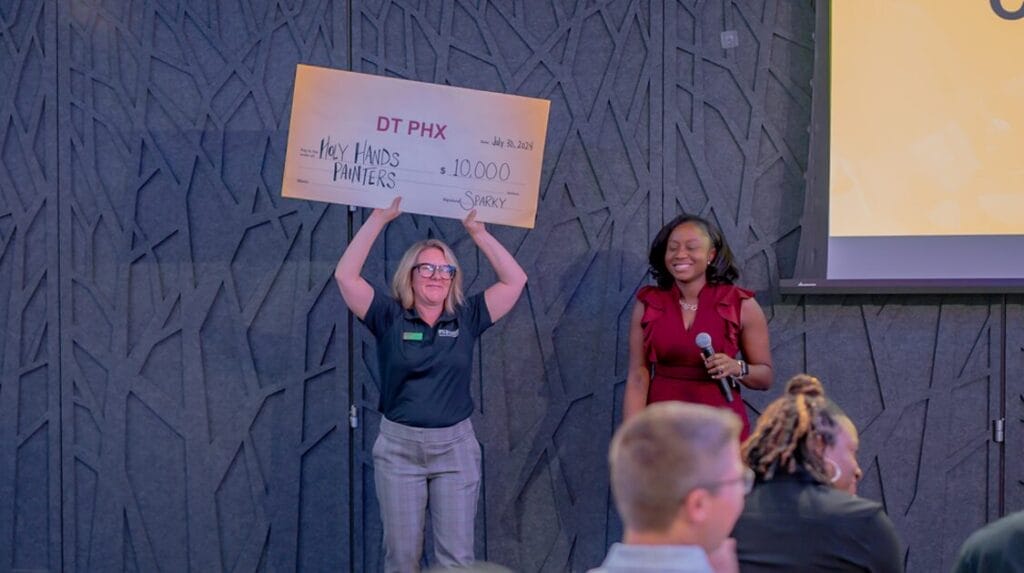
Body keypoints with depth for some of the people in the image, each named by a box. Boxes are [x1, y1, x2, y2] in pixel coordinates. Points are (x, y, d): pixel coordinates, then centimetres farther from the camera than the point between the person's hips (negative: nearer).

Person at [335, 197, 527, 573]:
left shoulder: (467, 318, 2)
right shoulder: (390, 317, -2)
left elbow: (515, 280, -3)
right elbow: (346, 276, -13)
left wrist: (477, 231, -6)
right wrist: (379, 219, -14)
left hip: (456, 446, 1)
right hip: (398, 447, -1)